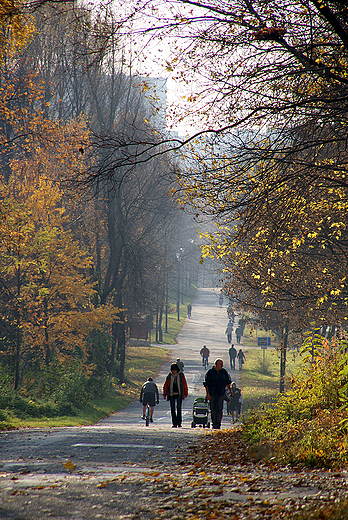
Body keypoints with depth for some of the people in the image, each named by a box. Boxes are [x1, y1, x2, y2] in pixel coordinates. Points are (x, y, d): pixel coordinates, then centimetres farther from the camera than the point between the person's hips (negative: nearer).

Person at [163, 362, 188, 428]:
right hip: (171, 394, 2)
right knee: (172, 409, 0)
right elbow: (165, 385, 10)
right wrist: (164, 394, 7)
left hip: (179, 394, -2)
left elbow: (185, 385, 7)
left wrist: (185, 393, 6)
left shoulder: (181, 375, 1)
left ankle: (179, 423, -2)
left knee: (179, 408, -8)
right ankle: (174, 423, 5)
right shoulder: (169, 376, 4)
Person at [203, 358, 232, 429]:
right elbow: (206, 384, -4)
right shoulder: (210, 372, -3)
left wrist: (230, 391, 16)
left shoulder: (224, 372, 7)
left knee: (219, 409, -11)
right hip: (212, 394, -1)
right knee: (213, 410, 6)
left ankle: (217, 425, -13)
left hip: (221, 394, 1)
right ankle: (214, 424, 19)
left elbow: (228, 383, 19)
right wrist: (207, 394, -11)